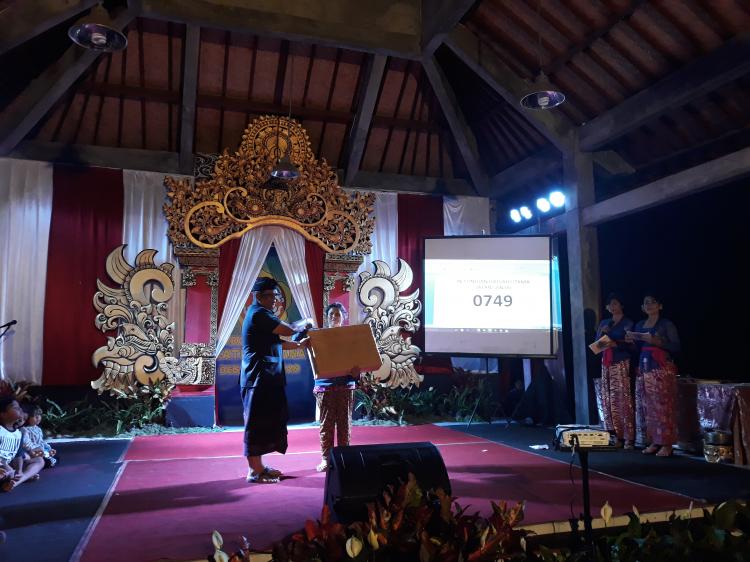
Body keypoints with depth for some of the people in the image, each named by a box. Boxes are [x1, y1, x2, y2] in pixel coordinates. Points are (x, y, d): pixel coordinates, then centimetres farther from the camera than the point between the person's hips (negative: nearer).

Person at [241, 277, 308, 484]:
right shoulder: (258, 313, -13)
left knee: (264, 423, 14)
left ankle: (258, 466, 22)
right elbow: (288, 331, -18)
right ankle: (254, 472, 2)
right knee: (257, 424, -4)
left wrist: (299, 345, 17)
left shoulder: (259, 314, 20)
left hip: (265, 379, 10)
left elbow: (277, 343, 22)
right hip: (258, 379, -10)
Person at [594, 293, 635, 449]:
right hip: (606, 364, 5)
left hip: (621, 364, -5)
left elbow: (631, 345, -6)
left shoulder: (628, 323, 1)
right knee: (607, 401, 1)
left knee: (623, 400, -10)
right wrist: (602, 332, -4)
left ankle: (628, 438, -7)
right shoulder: (604, 323, 17)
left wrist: (616, 344, -20)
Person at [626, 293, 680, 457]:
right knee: (646, 407, 4)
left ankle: (666, 444, 0)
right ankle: (653, 442, 11)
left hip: (662, 370, -6)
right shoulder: (639, 325, 15)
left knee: (662, 406, -7)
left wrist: (656, 341, -19)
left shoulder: (666, 325, -1)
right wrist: (630, 341, 0)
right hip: (643, 370, 6)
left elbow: (676, 347, -8)